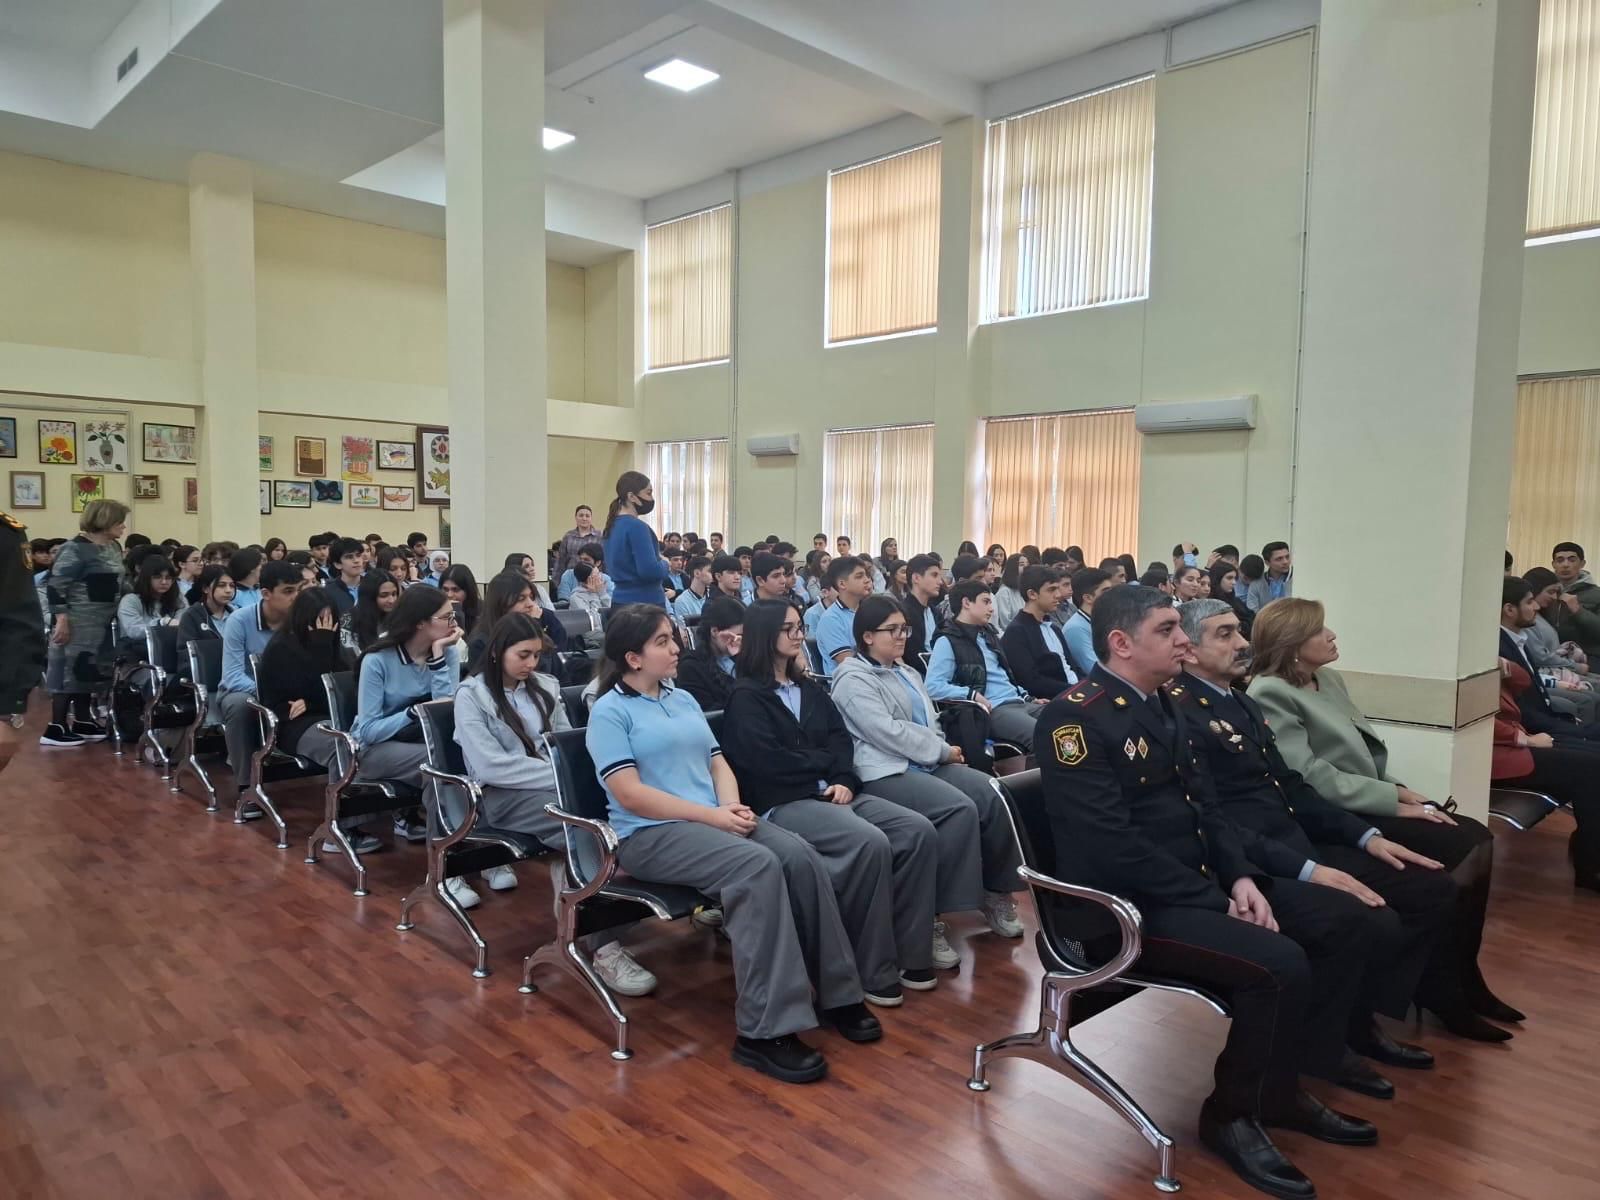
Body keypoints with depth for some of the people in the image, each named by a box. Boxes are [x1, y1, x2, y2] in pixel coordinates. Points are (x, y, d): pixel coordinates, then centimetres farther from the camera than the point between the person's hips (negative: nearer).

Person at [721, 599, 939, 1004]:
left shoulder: (809, 689, 22)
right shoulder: (745, 697, 1)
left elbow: (842, 739, 10)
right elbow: (768, 761, -12)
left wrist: (844, 779, -10)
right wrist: (827, 763, -2)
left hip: (829, 792, 7)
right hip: (781, 803, -7)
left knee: (919, 830, -15)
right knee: (870, 843, -31)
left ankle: (910, 954, -7)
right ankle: (874, 969, -19)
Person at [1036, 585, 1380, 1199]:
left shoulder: (1161, 705, 11)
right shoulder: (1074, 718, -19)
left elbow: (1204, 804, 15)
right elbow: (1115, 844, -25)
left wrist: (1241, 878, -3)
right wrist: (1219, 902, -20)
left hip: (1200, 884, 10)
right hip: (1127, 906, -10)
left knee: (1343, 918, 3)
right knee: (1280, 964, -26)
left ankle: (1286, 1084, 17)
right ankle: (1233, 1115, 1)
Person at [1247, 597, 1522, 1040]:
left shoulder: (1329, 678, 14)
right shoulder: (1270, 694, -14)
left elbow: (1365, 753, 18)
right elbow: (1311, 778, -20)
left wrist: (1401, 790, -1)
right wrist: (1395, 801, -18)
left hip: (1372, 800, 9)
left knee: (1478, 840, -8)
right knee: (1460, 851, -18)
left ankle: (1464, 978, 5)